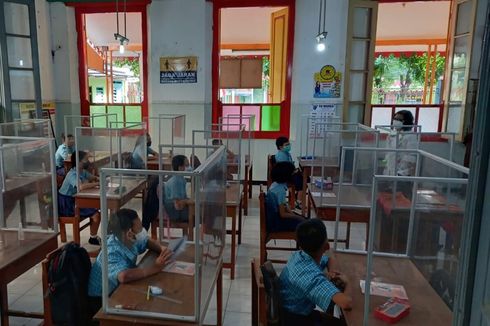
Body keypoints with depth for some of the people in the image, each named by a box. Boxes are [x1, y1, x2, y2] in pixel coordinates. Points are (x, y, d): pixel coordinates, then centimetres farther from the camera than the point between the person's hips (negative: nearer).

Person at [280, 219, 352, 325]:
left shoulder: (300, 255, -6)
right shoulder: (311, 276, -35)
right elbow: (346, 303, -45)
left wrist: (331, 272, -9)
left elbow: (331, 259, 14)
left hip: (300, 312, 8)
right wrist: (346, 284, -22)